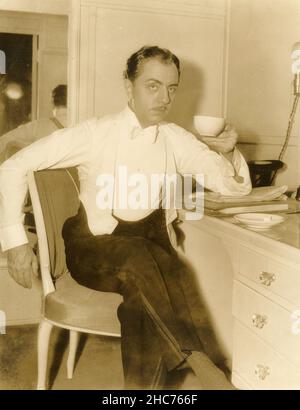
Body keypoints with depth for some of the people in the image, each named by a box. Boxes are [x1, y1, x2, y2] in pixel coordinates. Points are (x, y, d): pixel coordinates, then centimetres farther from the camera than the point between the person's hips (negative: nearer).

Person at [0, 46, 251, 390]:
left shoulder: (176, 140, 4)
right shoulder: (95, 134, -7)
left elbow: (237, 186, 5)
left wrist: (227, 152, -18)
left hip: (149, 248, 3)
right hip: (93, 251, -2)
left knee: (146, 296, -32)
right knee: (138, 255, -35)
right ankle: (197, 363, -30)